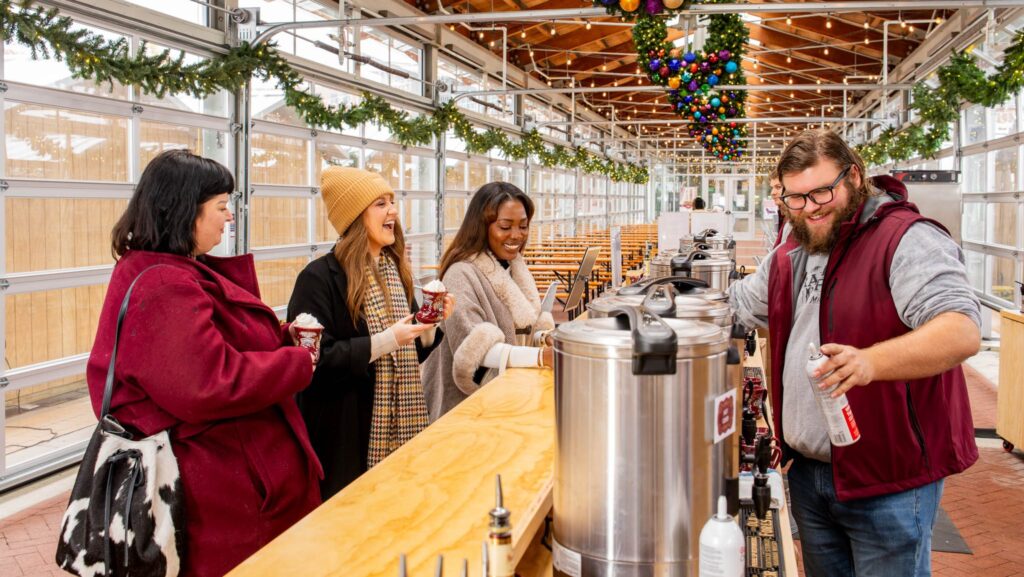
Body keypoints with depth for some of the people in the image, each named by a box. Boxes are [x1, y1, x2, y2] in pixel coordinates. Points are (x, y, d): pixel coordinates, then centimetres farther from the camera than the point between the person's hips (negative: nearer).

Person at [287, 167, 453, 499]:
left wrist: (430, 322, -2)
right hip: (346, 431, -7)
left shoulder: (395, 270, 11)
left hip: (399, 425, 7)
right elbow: (313, 358, -20)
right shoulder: (321, 277, -14)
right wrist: (382, 342, -23)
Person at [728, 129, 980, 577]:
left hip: (888, 478, -7)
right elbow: (735, 306, 25)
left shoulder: (907, 239, -15)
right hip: (807, 470, 7)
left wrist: (871, 362, -43)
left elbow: (962, 331, -29)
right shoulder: (792, 252, 9)